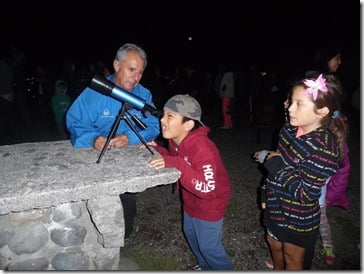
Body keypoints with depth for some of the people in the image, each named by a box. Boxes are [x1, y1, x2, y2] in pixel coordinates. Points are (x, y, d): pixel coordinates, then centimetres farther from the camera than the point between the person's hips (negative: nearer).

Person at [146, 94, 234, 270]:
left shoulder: (202, 148, -37)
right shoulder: (175, 140, -11)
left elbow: (207, 190, -42)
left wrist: (176, 164, -48)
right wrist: (157, 150, -7)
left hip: (209, 204, -9)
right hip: (190, 201, 9)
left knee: (209, 247, 9)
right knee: (190, 233, 27)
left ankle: (224, 269, 40)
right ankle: (206, 267, 54)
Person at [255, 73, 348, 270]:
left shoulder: (324, 149, -32)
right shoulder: (289, 130, -8)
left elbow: (306, 194, -29)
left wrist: (274, 164, -28)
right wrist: (266, 194, 14)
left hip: (299, 218, -7)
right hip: (277, 207, 7)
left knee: (292, 257, 19)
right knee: (274, 243, 30)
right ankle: (277, 270, 59)